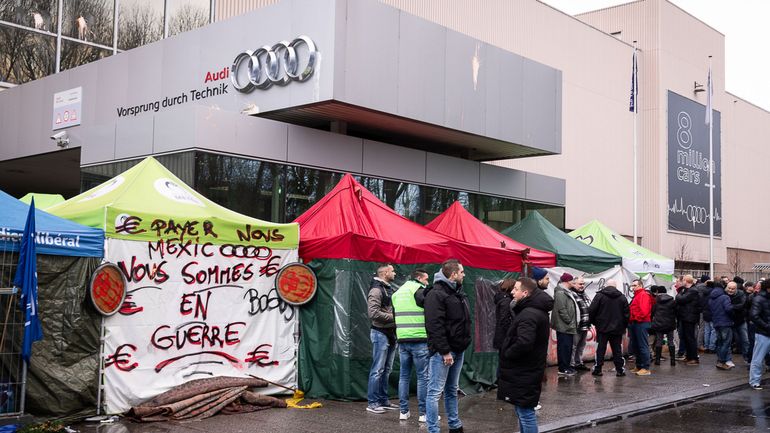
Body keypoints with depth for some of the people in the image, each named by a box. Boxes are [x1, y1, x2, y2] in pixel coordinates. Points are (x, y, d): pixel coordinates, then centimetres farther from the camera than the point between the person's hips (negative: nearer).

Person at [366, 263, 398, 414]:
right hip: (381, 333, -9)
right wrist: (393, 317, -17)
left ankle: (383, 400, 20)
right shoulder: (376, 290, -14)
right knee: (378, 370, -6)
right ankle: (372, 403, 0)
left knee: (386, 370, 13)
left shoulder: (389, 289, 16)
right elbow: (373, 313, -23)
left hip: (390, 333, 9)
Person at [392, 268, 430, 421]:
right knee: (423, 376, 0)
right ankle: (423, 413, 2)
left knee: (404, 376, 12)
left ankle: (403, 411, 13)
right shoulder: (420, 290, -7)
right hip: (419, 340, -6)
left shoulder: (397, 292, 16)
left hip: (402, 340, 6)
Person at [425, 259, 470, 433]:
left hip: (457, 350, 9)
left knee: (452, 391, 18)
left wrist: (465, 342, 13)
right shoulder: (436, 294, -14)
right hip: (442, 351, -9)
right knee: (435, 392, -4)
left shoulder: (459, 293, 15)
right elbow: (435, 325, -20)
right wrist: (444, 351, -22)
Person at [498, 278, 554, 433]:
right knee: (523, 410, 20)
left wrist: (507, 354, -17)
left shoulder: (529, 314, -23)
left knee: (525, 412, -2)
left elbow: (524, 343, -35)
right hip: (525, 371, 10)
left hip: (524, 374, -10)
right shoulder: (536, 310, 12)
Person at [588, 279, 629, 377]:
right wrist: (624, 326, 15)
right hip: (617, 328, 2)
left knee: (600, 349, 3)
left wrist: (593, 321, 8)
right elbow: (627, 313, 4)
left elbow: (592, 310, -8)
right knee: (617, 350, 7)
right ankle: (620, 370, 8)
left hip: (602, 328, -2)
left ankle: (597, 369, 5)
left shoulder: (599, 295, -6)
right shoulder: (622, 297, 3)